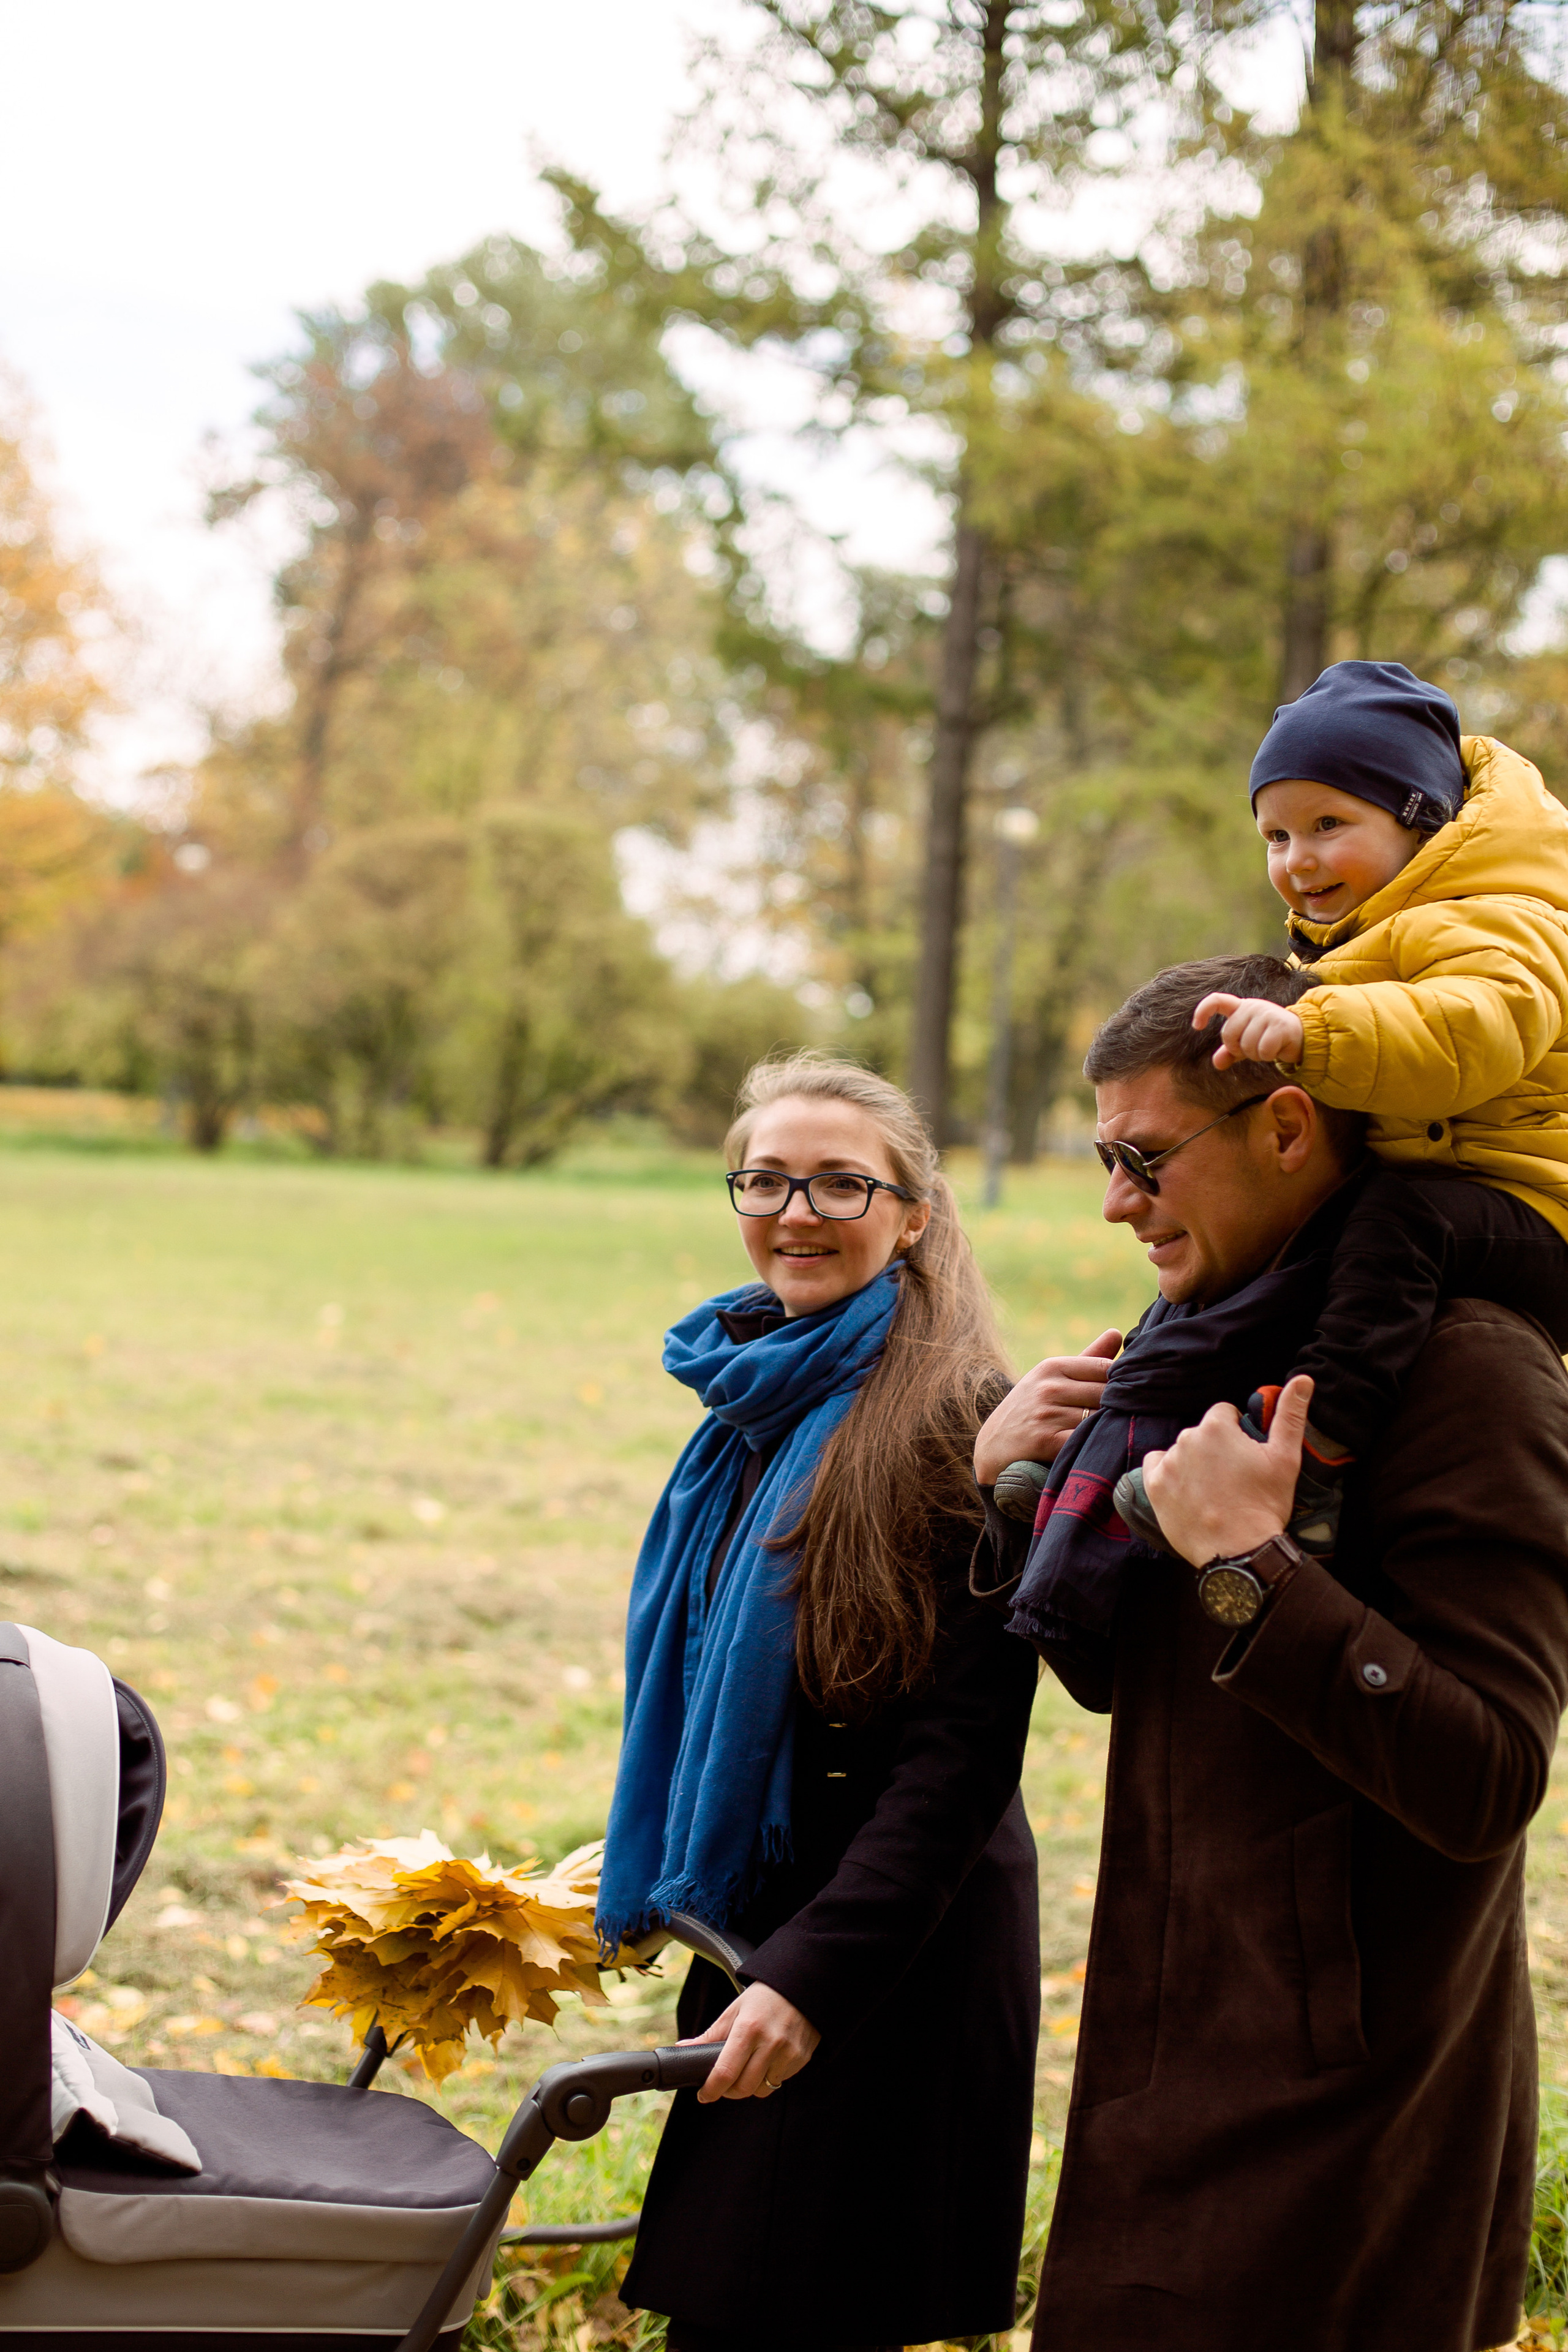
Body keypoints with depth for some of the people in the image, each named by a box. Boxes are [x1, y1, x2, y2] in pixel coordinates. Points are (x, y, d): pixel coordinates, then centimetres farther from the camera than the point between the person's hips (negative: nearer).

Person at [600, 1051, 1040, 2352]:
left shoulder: (954, 1426, -16)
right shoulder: (758, 1402, 10)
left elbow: (966, 1751, -20)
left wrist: (813, 1975, -24)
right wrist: (658, 1881, 19)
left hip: (898, 1948, -8)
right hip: (757, 1923, 8)